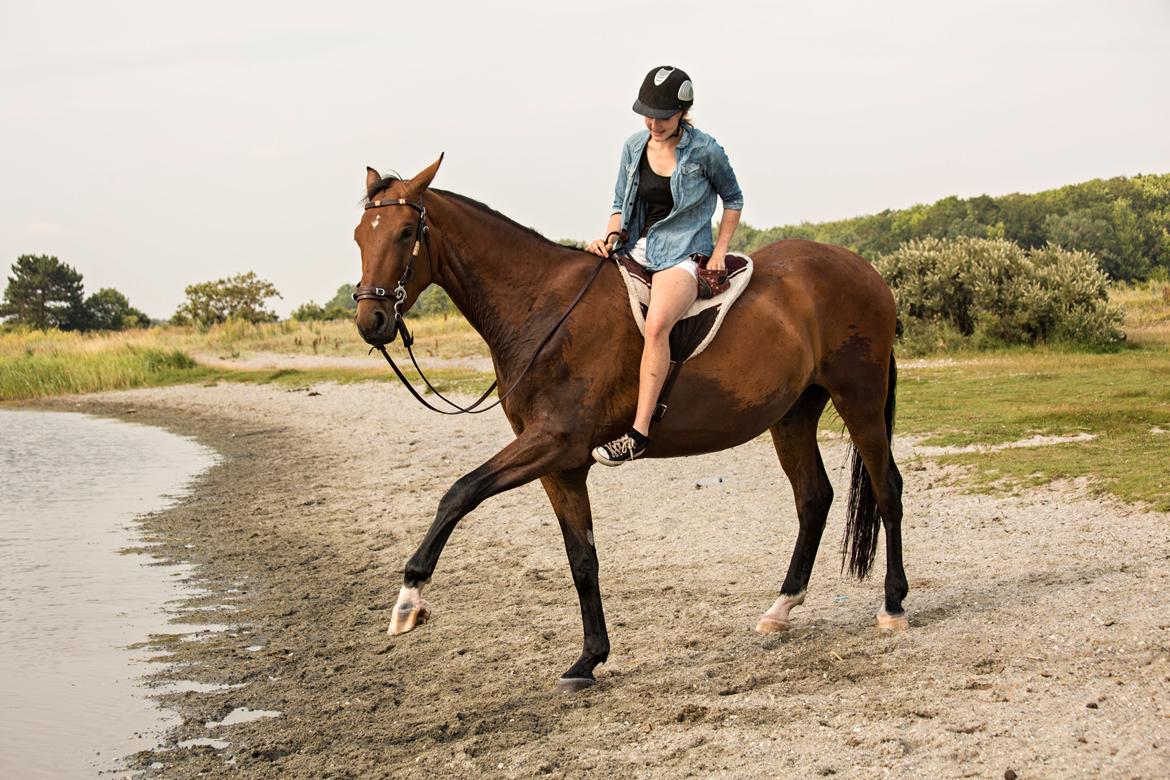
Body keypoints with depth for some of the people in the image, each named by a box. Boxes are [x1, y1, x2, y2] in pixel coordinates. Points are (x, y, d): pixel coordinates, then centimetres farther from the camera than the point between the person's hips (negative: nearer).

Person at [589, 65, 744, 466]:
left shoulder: (705, 151, -7)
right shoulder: (634, 146, 6)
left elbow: (733, 199, 8)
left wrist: (719, 252, 1)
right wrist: (611, 235, -5)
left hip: (683, 254, -7)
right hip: (636, 249, 7)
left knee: (657, 323, -33)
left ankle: (639, 433, -37)